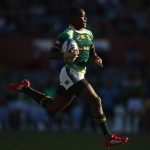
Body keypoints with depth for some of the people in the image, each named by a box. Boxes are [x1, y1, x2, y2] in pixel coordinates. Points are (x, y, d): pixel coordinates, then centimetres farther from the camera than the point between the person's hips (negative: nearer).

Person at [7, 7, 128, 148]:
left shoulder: (88, 34, 12)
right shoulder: (67, 34, -13)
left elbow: (92, 53, 23)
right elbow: (51, 54, -14)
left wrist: (96, 59, 0)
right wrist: (65, 55, -33)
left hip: (79, 75, 9)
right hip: (70, 74, -9)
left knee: (53, 108, 17)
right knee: (95, 100, -18)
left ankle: (25, 88, 31)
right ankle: (109, 138, -15)